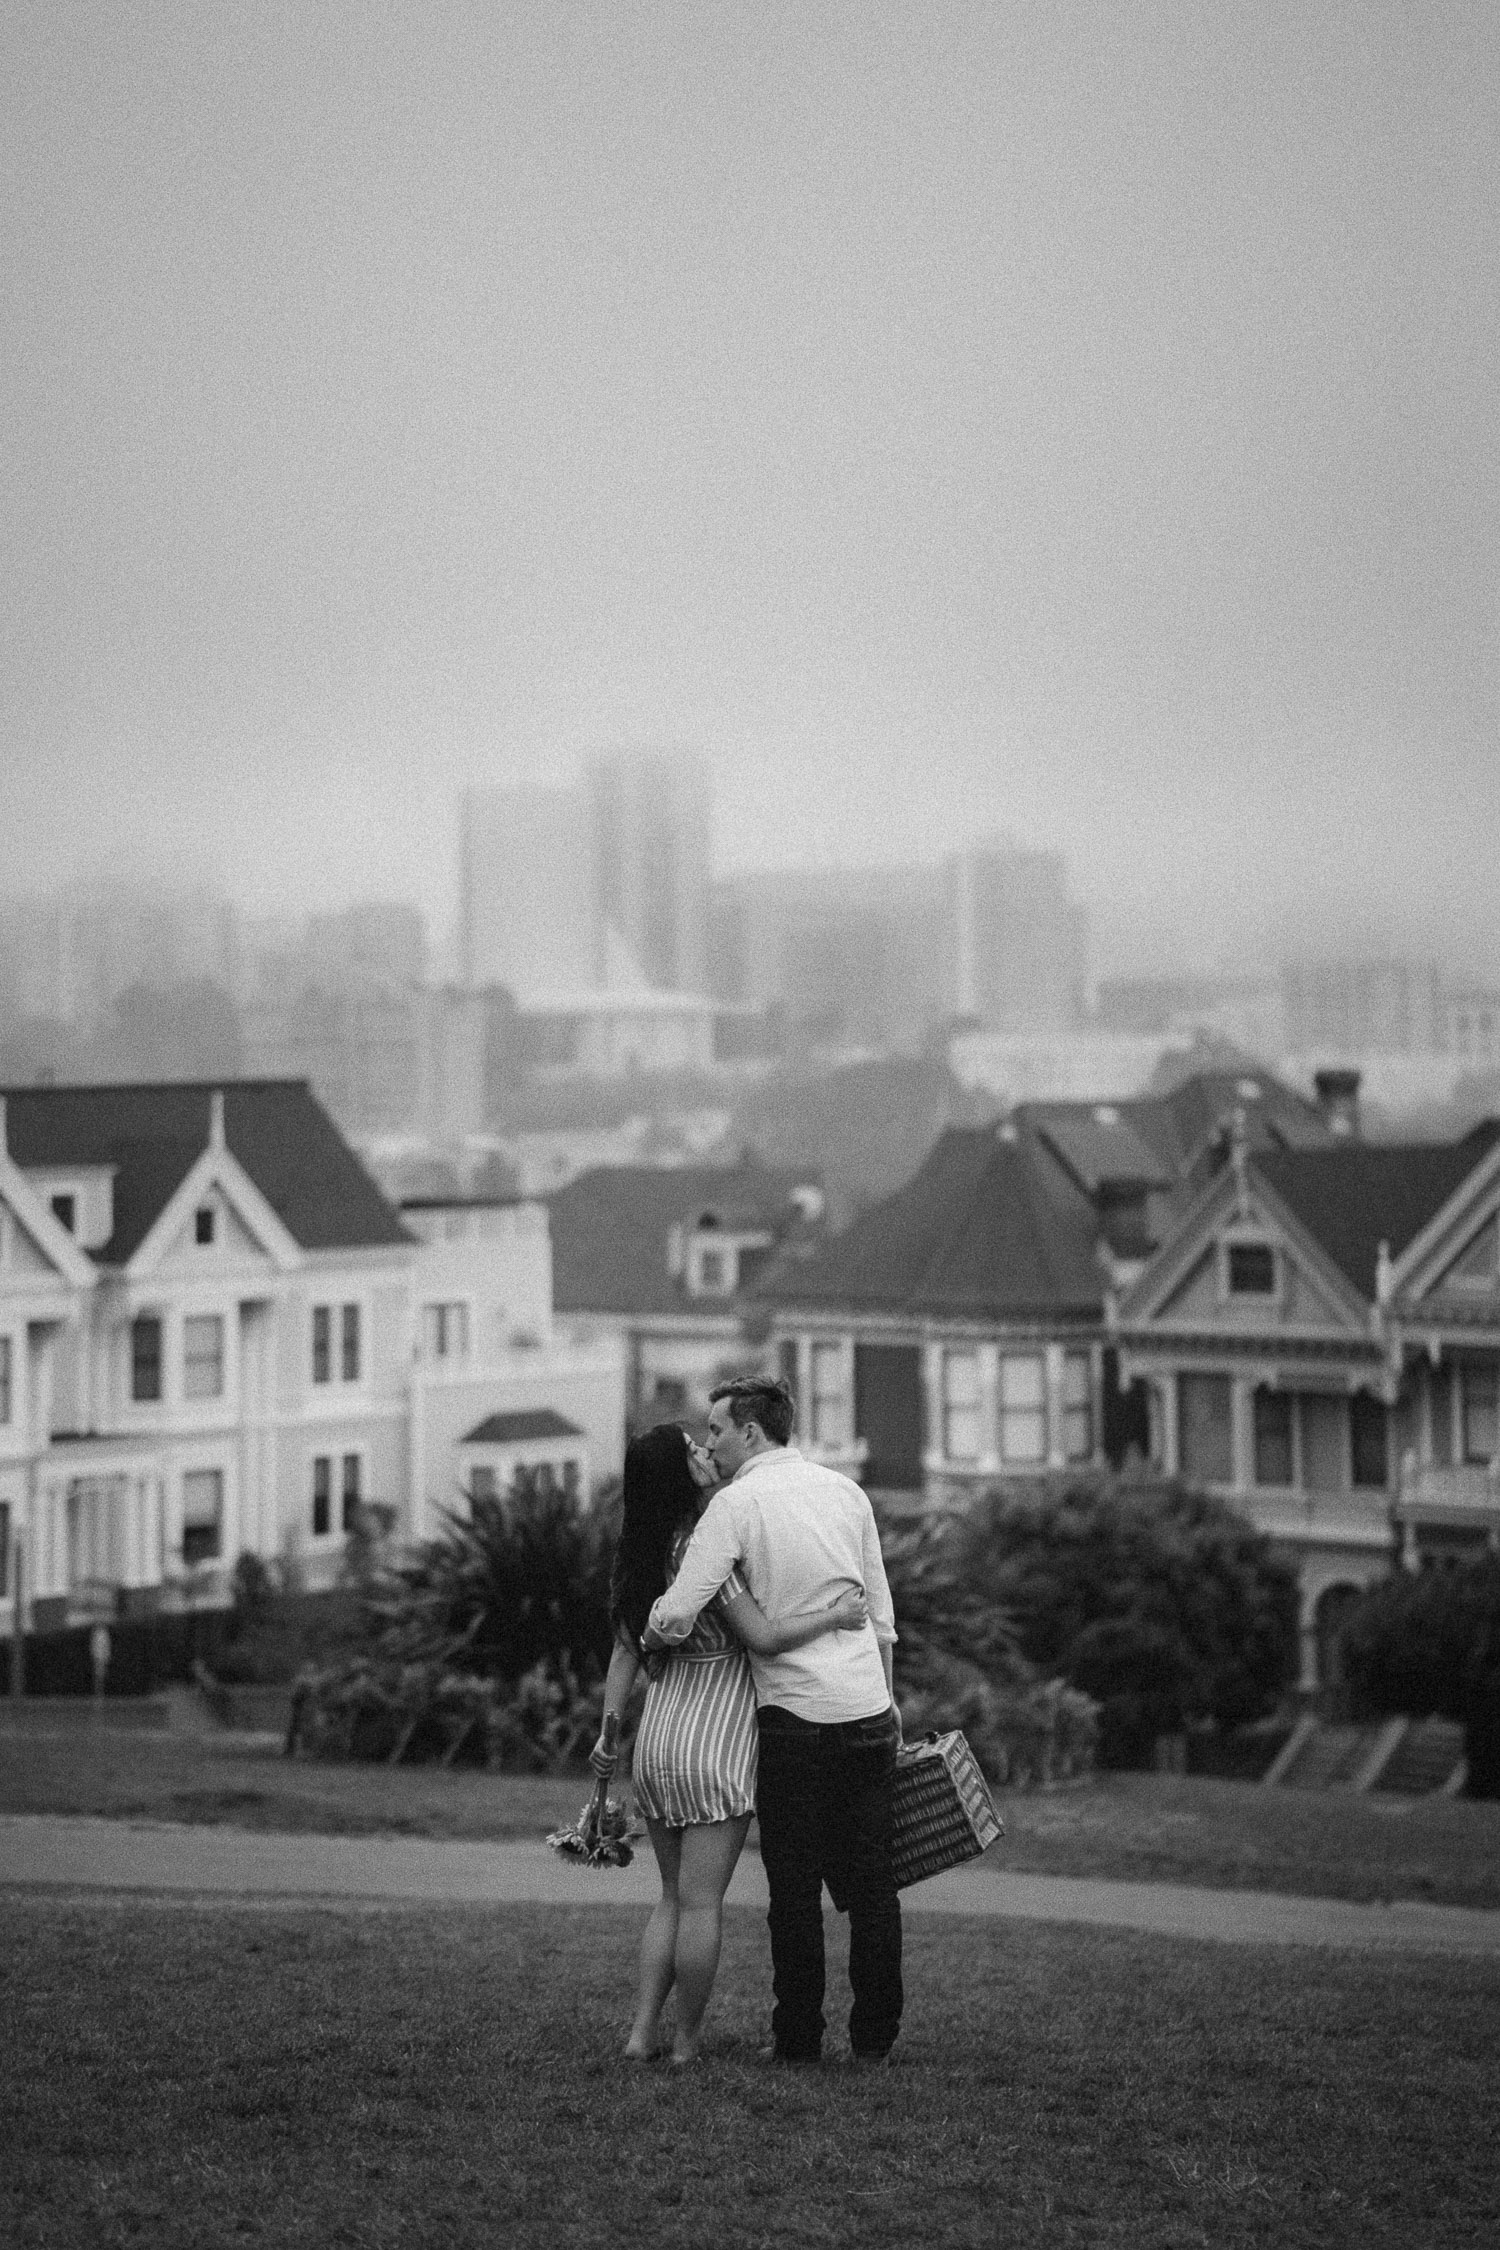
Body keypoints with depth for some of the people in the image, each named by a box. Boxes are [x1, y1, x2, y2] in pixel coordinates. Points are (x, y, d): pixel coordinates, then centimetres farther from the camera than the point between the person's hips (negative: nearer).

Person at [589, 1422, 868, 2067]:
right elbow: (763, 1637, -18)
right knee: (701, 1901, 0)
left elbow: (625, 1650, 9)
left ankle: (641, 2032, 12)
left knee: (673, 1896, 15)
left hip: (656, 1743, 7)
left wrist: (609, 1729, 12)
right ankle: (686, 2041, 6)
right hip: (714, 1747, -7)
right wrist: (835, 1616, -7)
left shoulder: (639, 1556, 7)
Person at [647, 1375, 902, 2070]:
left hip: (794, 1716, -5)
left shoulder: (737, 1503, -6)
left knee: (795, 1888, 2)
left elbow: (676, 1614, -13)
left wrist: (648, 1641, 8)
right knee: (870, 1882, 8)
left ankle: (798, 2039, 5)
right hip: (868, 1709, 5)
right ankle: (874, 2037, 11)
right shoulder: (846, 1491, 10)